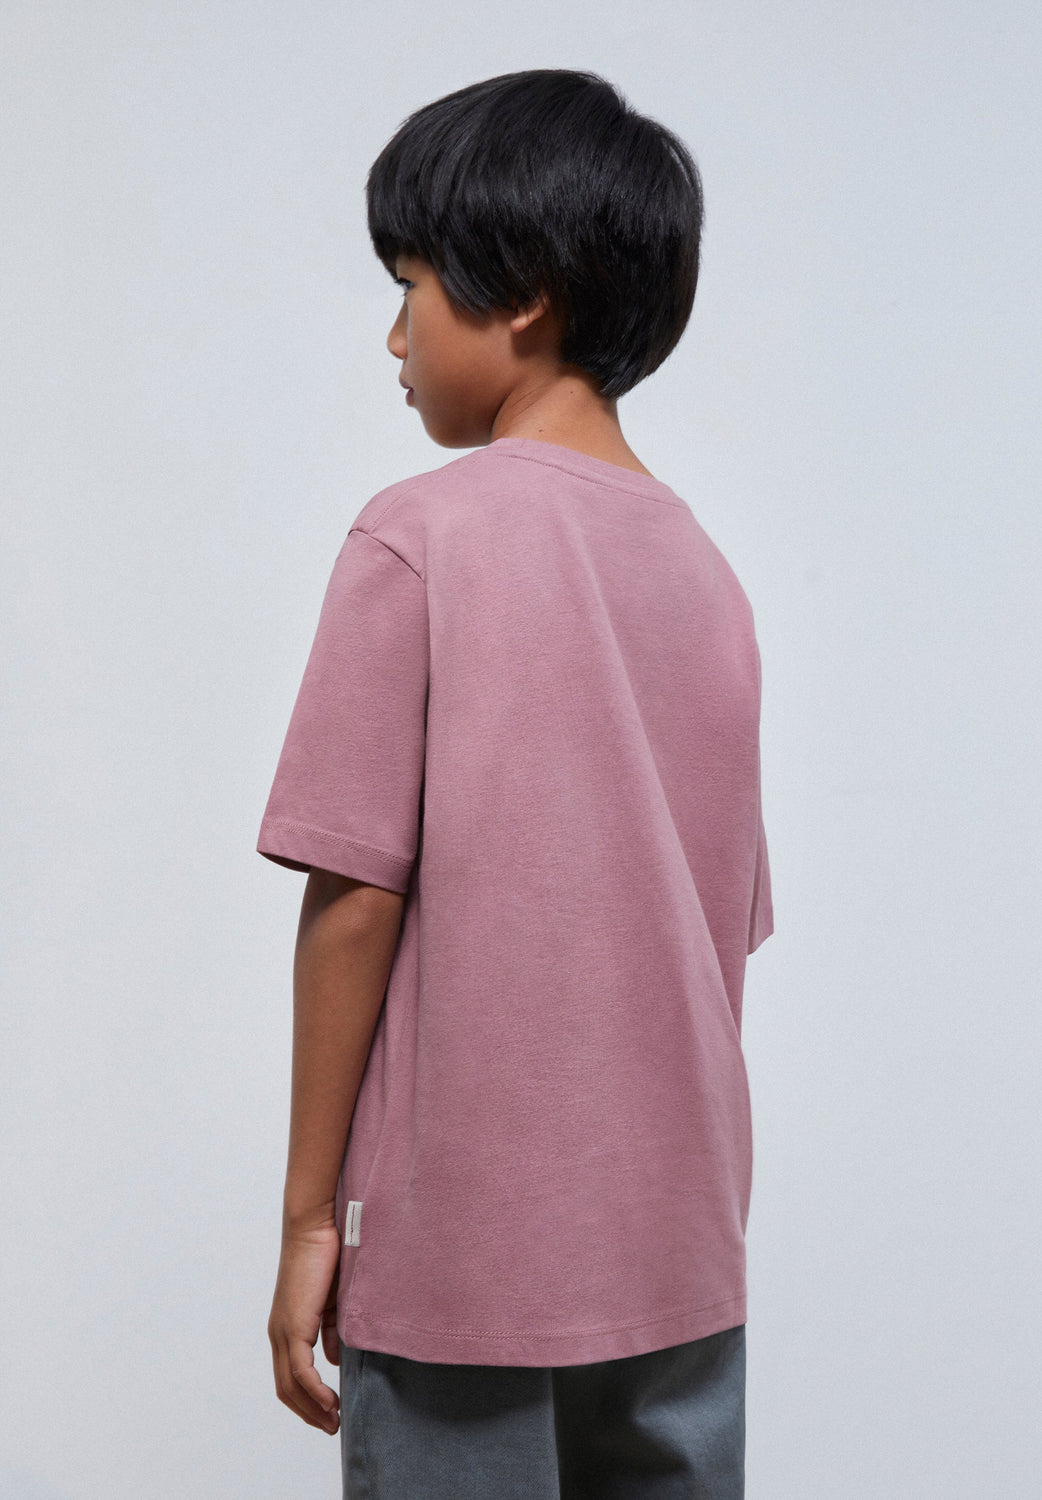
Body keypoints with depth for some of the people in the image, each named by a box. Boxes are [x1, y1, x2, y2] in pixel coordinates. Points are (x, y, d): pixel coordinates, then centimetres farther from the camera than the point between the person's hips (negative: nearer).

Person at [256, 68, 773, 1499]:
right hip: (680, 1256, 5)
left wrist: (310, 1210, -5)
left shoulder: (418, 537, -10)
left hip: (464, 1246, -5)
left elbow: (355, 894, -13)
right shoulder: (705, 566, 6)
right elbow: (731, 926, 10)